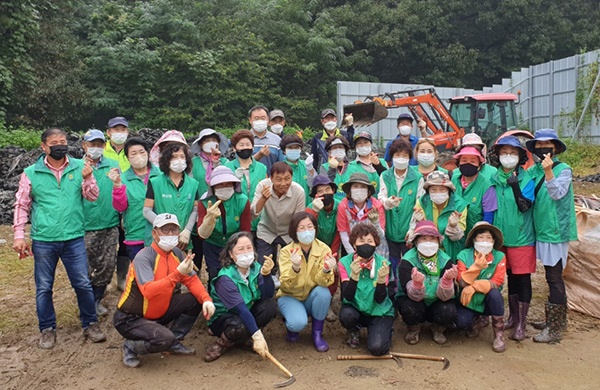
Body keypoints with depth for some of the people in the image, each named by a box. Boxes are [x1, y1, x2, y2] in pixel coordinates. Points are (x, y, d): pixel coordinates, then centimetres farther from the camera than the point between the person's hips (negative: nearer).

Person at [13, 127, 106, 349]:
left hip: (74, 238, 0)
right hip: (43, 240, 0)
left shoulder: (79, 167, 1)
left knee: (83, 284, 5)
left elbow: (92, 196, -3)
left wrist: (87, 177, -21)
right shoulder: (31, 173, 1)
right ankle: (47, 329, 25)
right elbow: (22, 206, 5)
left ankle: (90, 324, 22)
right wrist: (19, 235, 0)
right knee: (43, 287, 10)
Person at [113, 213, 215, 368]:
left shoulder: (176, 253, -1)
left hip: (159, 312, 7)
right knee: (165, 338, -32)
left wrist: (206, 299, -18)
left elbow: (192, 280, 0)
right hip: (131, 319, -7)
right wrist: (177, 273, -43)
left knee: (196, 300, -7)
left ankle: (174, 343, 8)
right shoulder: (144, 257, -24)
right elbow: (149, 291, -37)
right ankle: (131, 347, 0)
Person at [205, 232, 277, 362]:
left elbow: (268, 296, -17)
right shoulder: (225, 278, -26)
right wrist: (257, 336, -41)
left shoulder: (255, 268, -9)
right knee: (241, 327, -38)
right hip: (223, 317, -6)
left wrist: (266, 274, -35)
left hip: (248, 312, 6)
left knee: (270, 305, -22)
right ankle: (223, 341, -4)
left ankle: (242, 338, -4)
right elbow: (241, 309, -35)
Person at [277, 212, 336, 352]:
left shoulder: (323, 249, -13)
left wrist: (326, 270, -44)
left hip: (312, 298, 3)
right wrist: (295, 268, -46)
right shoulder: (286, 251, -16)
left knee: (324, 292, -30)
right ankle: (292, 326, 8)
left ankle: (317, 334, -7)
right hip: (290, 297, -2)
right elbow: (286, 285, -26)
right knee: (298, 322, -31)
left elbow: (323, 282, -21)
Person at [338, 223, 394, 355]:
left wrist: (381, 280, -37)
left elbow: (379, 299, -17)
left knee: (377, 347, -23)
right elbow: (347, 296, -21)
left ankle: (386, 329, 14)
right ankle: (354, 331, 5)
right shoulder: (345, 262, -14)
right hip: (355, 308, 1)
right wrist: (354, 276, -39)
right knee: (346, 314, -32)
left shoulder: (382, 263, -14)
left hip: (379, 312, -1)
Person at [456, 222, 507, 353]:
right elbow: (462, 283, -19)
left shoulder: (499, 256, -9)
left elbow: (497, 282, -17)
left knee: (494, 292, -33)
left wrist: (474, 286, -28)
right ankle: (473, 324, 14)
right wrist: (476, 267, -35)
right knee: (461, 321, -28)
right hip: (469, 300, 0)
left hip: (489, 301, 0)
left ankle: (499, 334, -13)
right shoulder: (464, 255, -10)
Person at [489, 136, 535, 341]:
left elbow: (525, 206, -17)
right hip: (502, 237, 4)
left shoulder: (527, 179, -6)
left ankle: (521, 324, 11)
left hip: (521, 238, -4)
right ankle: (513, 317, 29)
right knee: (511, 277, 16)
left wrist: (515, 185, -25)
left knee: (522, 278, 2)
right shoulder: (494, 179, 4)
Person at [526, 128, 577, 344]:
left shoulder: (563, 169, -8)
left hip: (556, 230, -6)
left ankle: (554, 329, 4)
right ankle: (558, 319, 30)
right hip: (542, 229, 6)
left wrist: (548, 171, -33)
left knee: (554, 277, -4)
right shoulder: (533, 170, 7)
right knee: (553, 276, 16)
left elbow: (557, 193, -22)